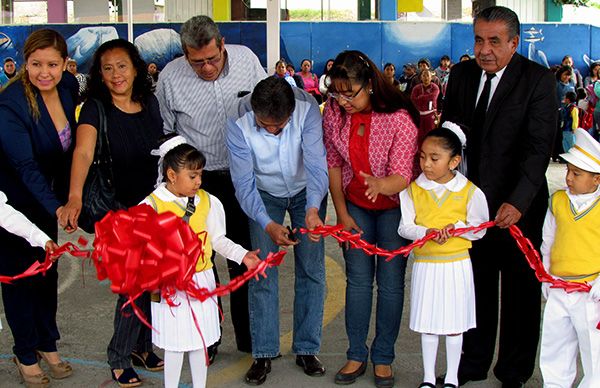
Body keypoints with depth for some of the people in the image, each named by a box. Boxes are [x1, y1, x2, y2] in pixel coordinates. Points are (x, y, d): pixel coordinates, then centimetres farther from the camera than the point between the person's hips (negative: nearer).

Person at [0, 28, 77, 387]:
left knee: (48, 270, 15)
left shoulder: (69, 86, -10)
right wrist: (56, 208, -46)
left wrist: (64, 198, 9)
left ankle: (48, 344, 32)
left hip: (45, 196, 6)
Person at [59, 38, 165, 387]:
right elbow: (83, 152, -29)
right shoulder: (95, 108, -13)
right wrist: (75, 198, -44)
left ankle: (142, 345, 32)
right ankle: (119, 358, 15)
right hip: (121, 210, -5)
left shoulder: (150, 102, 2)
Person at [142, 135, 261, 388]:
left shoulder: (207, 202, 2)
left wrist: (242, 255, 1)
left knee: (200, 340, 13)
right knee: (174, 343, 5)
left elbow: (218, 239, 10)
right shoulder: (151, 205, -9)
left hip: (201, 280, 4)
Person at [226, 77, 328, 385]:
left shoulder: (307, 108, -31)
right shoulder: (239, 123, -30)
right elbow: (244, 183, -26)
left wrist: (313, 209, -52)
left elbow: (316, 163, -35)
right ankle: (263, 354, 6)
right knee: (262, 270, -6)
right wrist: (267, 224, -41)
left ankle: (307, 349, 14)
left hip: (306, 191, 1)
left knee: (311, 268, 0)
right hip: (264, 194, 0)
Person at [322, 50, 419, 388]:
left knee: (391, 282, 1)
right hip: (355, 206, 3)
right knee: (358, 280, 5)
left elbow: (402, 177, -27)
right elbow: (334, 164, -2)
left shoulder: (399, 118, -25)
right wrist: (342, 214, -1)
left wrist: (379, 184, -51)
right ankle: (357, 355, 16)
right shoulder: (334, 111, -13)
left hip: (394, 206, -3)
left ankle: (383, 357, 16)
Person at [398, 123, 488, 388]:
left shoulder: (470, 192, -7)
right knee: (427, 323, 11)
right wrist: (426, 232, -21)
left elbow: (479, 228, -1)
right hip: (425, 264, 1)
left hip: (456, 265, -1)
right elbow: (405, 227, -3)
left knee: (454, 324, 9)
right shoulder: (413, 190, -4)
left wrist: (457, 227, -19)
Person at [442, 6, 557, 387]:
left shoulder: (538, 80, -11)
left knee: (520, 293, 10)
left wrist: (517, 202, -28)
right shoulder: (461, 74, 3)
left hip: (518, 208, -4)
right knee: (475, 288, 15)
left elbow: (539, 147, -18)